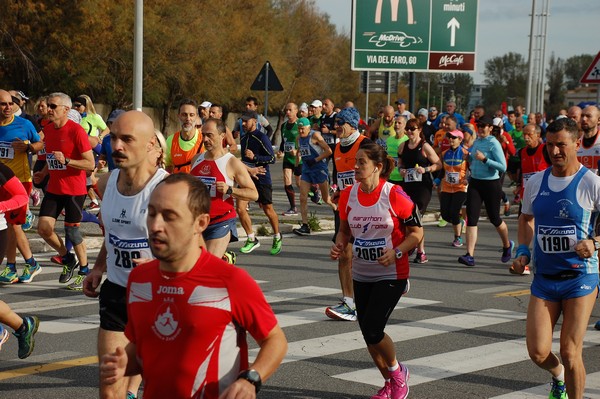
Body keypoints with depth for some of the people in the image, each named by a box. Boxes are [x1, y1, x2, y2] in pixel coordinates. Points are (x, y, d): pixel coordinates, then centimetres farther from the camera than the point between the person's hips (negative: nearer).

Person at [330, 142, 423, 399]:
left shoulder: (395, 195, -16)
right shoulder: (348, 195, -2)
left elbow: (416, 232, -8)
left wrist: (396, 252, -23)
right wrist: (339, 245, -8)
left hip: (391, 275, -5)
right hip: (361, 275, 6)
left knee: (373, 331, -14)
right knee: (368, 334, 9)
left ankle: (397, 372, 16)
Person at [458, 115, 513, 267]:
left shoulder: (494, 143, -12)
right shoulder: (476, 142, 9)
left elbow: (503, 167, -19)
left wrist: (485, 159, -24)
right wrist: (468, 156, 5)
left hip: (491, 184, -6)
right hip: (475, 183, 6)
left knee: (494, 219, 9)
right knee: (471, 218, -7)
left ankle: (507, 245, 38)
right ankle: (470, 255, -11)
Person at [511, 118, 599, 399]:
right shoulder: (535, 182, 4)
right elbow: (526, 219, 20)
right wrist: (522, 251, 6)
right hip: (544, 278, 4)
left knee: (570, 353, -5)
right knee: (537, 352, -1)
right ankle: (558, 374, 34)